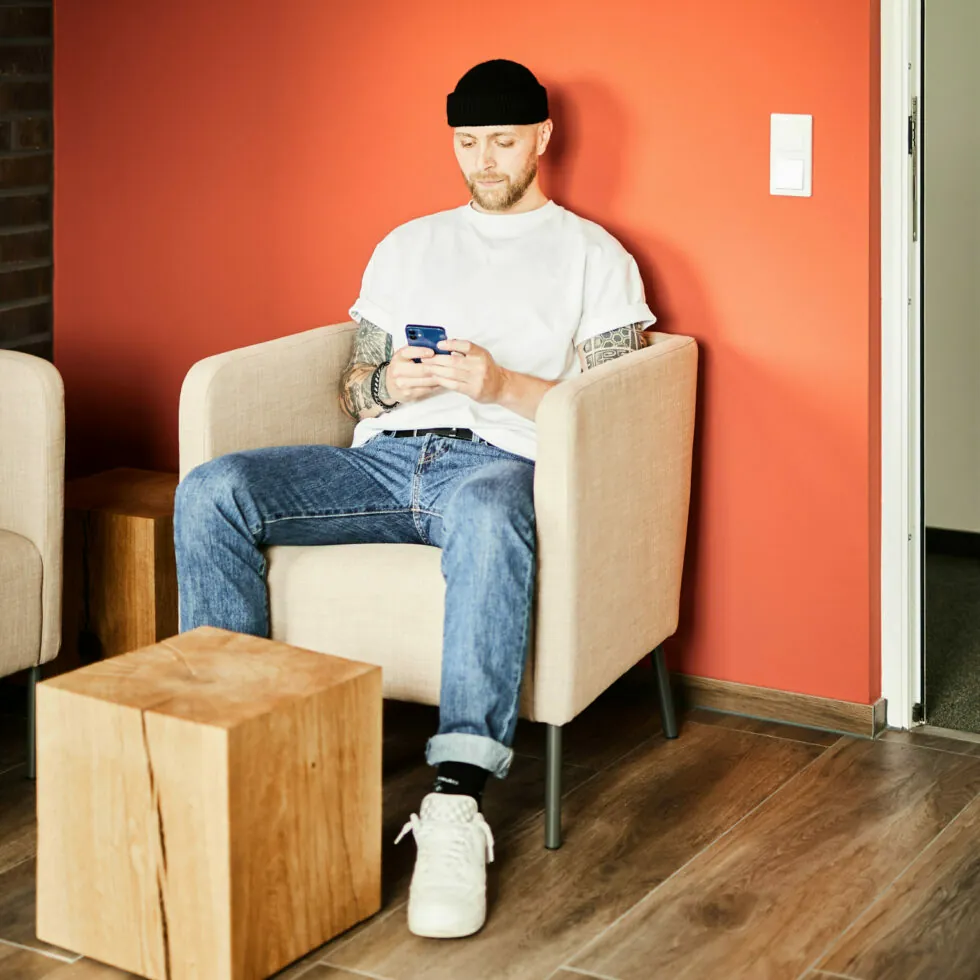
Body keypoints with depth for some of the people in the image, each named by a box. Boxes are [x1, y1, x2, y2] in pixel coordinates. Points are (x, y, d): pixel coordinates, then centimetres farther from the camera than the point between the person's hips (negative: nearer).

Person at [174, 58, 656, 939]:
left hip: (497, 461, -4)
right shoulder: (409, 246, 29)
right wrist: (386, 384, 0)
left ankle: (457, 806, -50)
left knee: (486, 513, -44)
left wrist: (504, 385, -13)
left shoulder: (593, 256, 16)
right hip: (383, 460, 5)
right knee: (211, 493, -22)